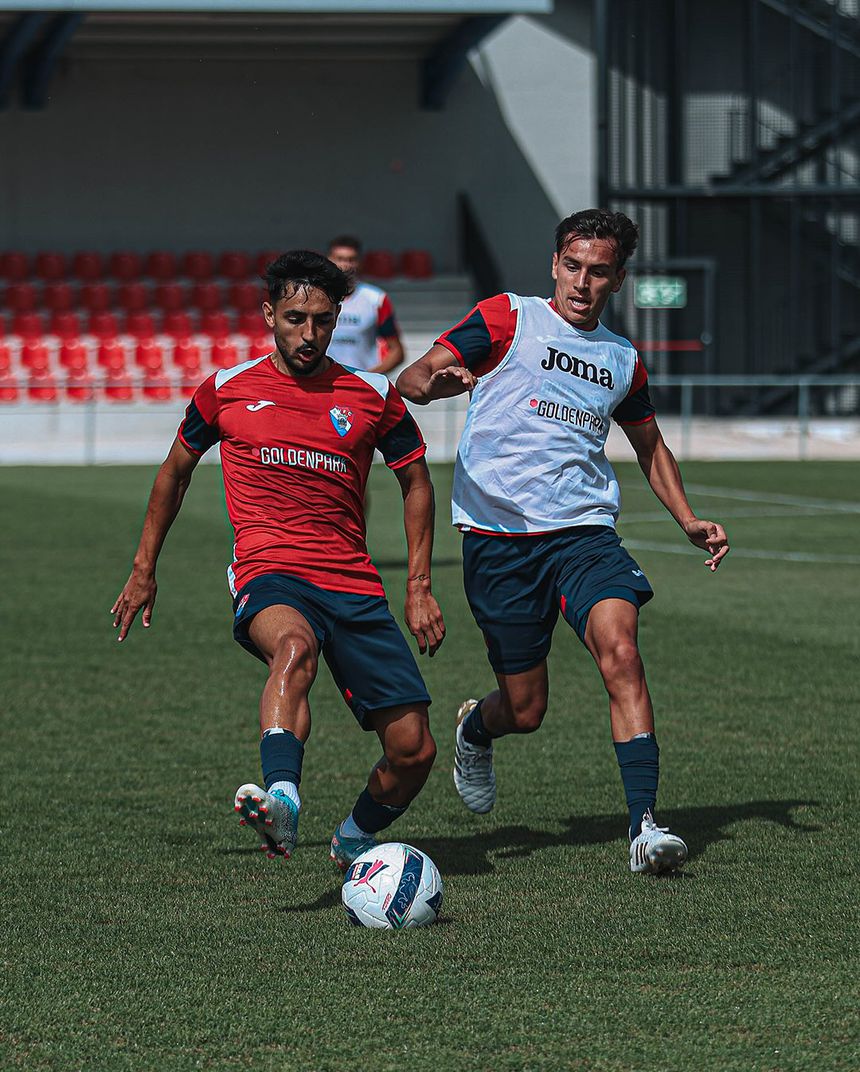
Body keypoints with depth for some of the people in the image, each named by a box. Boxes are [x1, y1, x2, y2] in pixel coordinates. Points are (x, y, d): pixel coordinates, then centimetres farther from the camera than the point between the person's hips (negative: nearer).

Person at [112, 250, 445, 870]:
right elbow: (176, 471, 23)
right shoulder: (228, 390, 8)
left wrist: (419, 586, 12)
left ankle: (355, 842, 25)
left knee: (414, 749, -6)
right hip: (269, 575, -3)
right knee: (296, 645, -41)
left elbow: (416, 481, 20)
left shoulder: (372, 396, 9)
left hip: (354, 583, 3)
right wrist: (144, 572, 24)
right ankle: (282, 804, -61)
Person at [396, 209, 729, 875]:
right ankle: (476, 730, 40)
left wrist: (690, 522, 18)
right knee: (525, 710, 1)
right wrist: (437, 380, -30)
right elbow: (410, 381, -5)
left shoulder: (622, 361, 16)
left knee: (620, 648, -25)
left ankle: (645, 826, -27)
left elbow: (650, 445, 32)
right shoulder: (508, 320, 2)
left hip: (584, 532, 3)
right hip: (497, 537, -2)